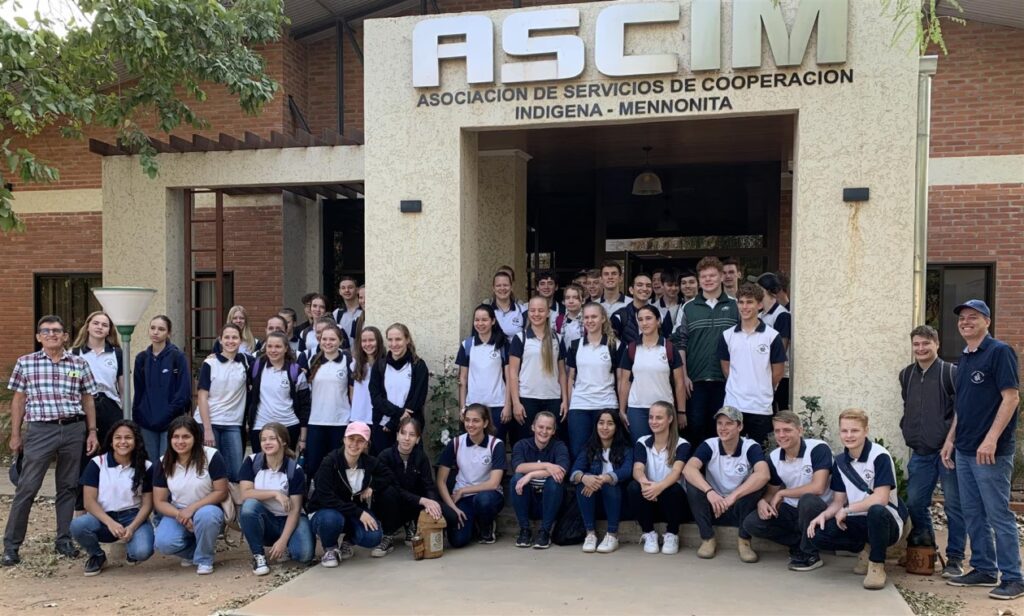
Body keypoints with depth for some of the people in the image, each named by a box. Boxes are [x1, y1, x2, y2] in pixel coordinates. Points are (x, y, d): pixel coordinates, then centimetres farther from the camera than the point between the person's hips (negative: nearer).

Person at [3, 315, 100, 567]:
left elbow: (88, 399, 11)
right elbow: (18, 400, 8)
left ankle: (64, 540, 18)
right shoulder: (25, 363, 4)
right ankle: (11, 545, 8)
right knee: (27, 488, -2)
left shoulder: (79, 364, 7)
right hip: (40, 430, -2)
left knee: (68, 487, 8)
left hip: (74, 430, 2)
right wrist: (15, 435, 6)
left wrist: (92, 432, 6)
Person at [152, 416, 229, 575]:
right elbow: (159, 502, -3)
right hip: (177, 514, 3)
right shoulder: (164, 463, -4)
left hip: (206, 509, -3)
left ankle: (204, 559, -10)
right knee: (163, 543, -27)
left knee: (205, 515, -39)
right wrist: (179, 514, -22)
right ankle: (191, 552, 9)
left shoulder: (212, 456, -16)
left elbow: (221, 492, -14)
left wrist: (192, 508, -25)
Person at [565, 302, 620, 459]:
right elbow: (571, 377, 11)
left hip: (606, 405, -2)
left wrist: (622, 408, -2)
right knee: (577, 452, 2)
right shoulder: (575, 345, 8)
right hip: (579, 406, 2)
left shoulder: (614, 345, 1)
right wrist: (567, 404, 6)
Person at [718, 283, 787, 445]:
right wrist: (738, 387, 6)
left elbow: (777, 372, 2)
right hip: (732, 405, 2)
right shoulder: (727, 336, 5)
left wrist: (763, 391, 9)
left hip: (761, 407, -2)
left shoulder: (772, 336, -3)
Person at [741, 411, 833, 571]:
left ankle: (810, 554, -15)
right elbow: (772, 491, 11)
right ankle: (800, 543, 2)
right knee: (751, 523, -15)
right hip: (791, 510, 5)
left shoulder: (818, 449, -19)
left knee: (808, 500, -39)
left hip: (817, 510, -5)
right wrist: (762, 501, -15)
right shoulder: (774, 457, 0)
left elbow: (817, 488, -29)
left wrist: (782, 493, -18)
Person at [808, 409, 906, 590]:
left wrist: (846, 510, -16)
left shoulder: (880, 456, -15)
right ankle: (865, 549, 8)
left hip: (886, 521, -6)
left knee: (877, 511, -41)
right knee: (819, 536, -19)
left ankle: (877, 565, -14)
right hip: (857, 522, 6)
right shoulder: (840, 461, 5)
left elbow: (881, 498, -22)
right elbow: (838, 502, 8)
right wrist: (824, 515, -13)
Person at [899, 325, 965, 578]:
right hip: (920, 452, 5)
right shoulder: (906, 375, 12)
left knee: (954, 504, -1)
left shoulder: (951, 372, -7)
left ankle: (955, 558, 8)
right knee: (915, 502, 7)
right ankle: (923, 540, 30)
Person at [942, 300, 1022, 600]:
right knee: (972, 514, 12)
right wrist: (951, 439, 15)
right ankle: (983, 569, 23)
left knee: (998, 515, -3)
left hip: (990, 451, -8)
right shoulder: (964, 359, 15)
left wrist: (991, 439, -21)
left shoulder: (1000, 352, -9)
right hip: (964, 451, 8)